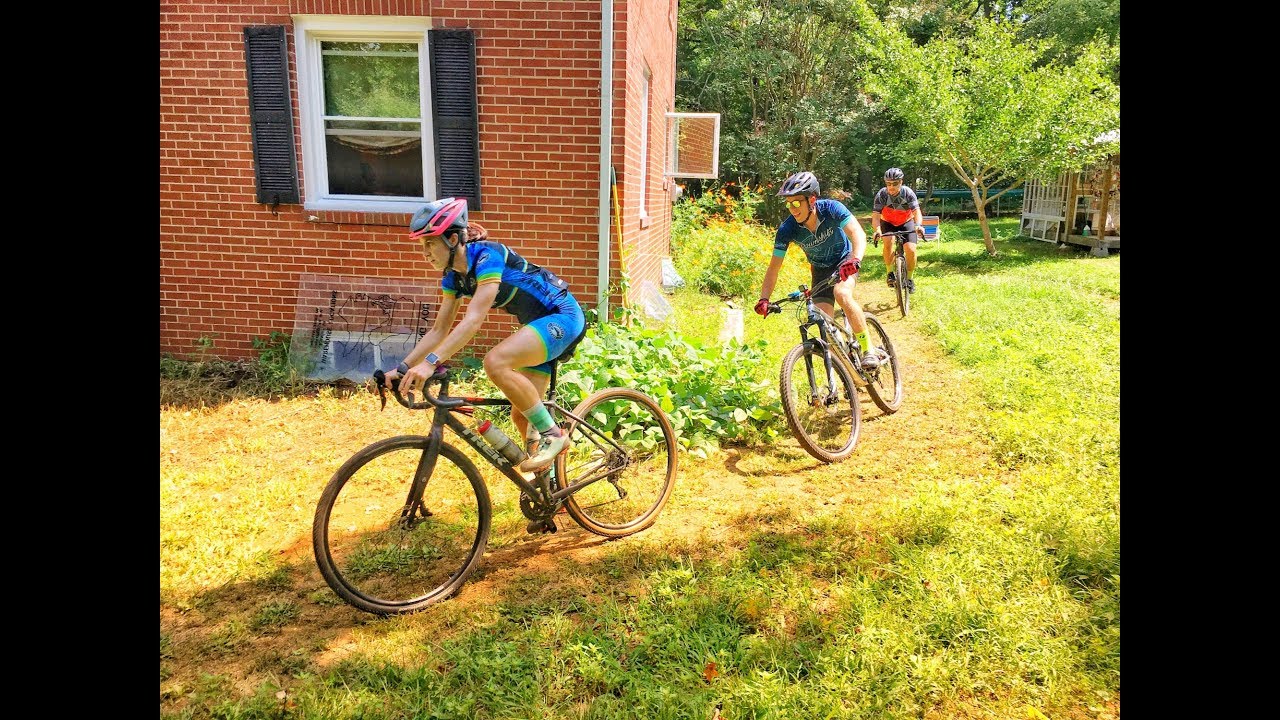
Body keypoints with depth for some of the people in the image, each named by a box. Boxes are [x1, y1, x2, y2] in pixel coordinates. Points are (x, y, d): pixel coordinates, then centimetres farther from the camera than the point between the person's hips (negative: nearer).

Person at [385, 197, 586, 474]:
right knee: (521, 414, 6)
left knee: (495, 362, -31)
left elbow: (473, 319, -33)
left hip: (563, 316, -9)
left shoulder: (487, 255, -23)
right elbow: (439, 330, 8)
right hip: (539, 325, 9)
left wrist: (431, 362, -40)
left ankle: (552, 435, -16)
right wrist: (402, 368, 0)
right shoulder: (453, 276, 3)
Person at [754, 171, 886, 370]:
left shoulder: (831, 209, -29)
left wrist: (854, 260, -60)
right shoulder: (787, 229, -24)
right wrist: (764, 299, -35)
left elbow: (858, 234, -40)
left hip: (845, 261, -3)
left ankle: (869, 349, -20)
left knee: (842, 294, -34)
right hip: (820, 269, 3)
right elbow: (774, 266, -21)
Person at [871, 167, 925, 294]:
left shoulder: (908, 193, -24)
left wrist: (918, 225, -52)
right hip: (888, 223, 0)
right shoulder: (881, 195, -24)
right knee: (888, 241, -32)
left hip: (906, 223, 0)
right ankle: (890, 273, -14)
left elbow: (917, 212, -31)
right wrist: (877, 230, -50)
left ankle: (909, 278, 8)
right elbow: (875, 216, -30)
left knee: (910, 250, -17)